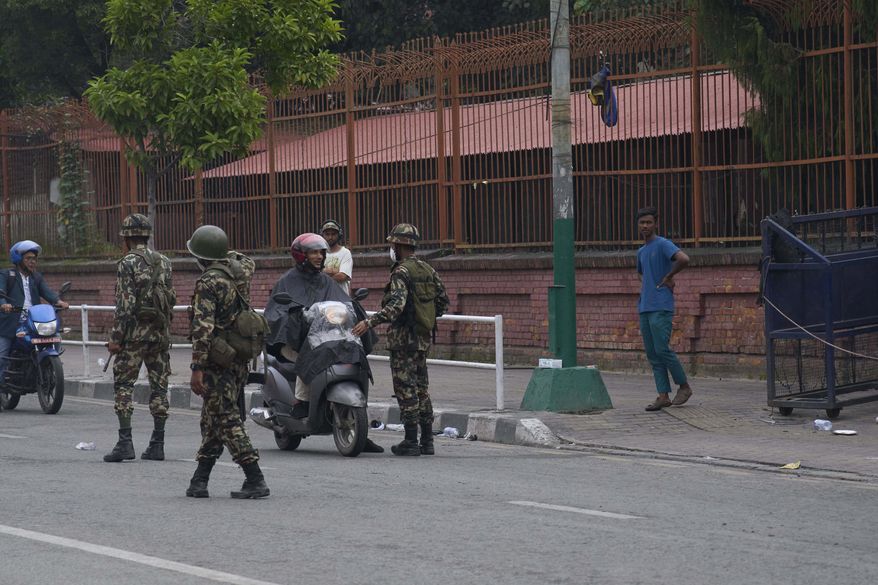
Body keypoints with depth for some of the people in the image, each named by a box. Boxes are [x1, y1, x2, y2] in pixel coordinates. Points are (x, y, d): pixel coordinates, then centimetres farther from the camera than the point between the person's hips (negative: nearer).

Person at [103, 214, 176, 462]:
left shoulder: (128, 263, -9)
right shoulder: (164, 262, 10)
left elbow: (125, 304, -14)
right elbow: (172, 298, 12)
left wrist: (115, 337, -12)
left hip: (135, 332, -6)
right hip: (161, 333, 6)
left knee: (123, 385, 0)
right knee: (159, 387, 8)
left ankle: (125, 442, -9)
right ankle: (157, 444, 8)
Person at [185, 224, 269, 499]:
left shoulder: (208, 282, -17)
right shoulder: (235, 273, 8)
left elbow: (203, 327, -23)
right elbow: (247, 265, 33)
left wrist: (197, 368, -24)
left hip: (218, 362, -9)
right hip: (239, 361, 9)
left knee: (227, 421, -6)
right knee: (212, 419, 15)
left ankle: (255, 481, -10)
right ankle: (199, 481, 18)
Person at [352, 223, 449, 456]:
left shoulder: (401, 273, -15)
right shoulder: (428, 270, 10)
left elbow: (396, 305, -27)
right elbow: (443, 303, 13)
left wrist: (369, 322, -27)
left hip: (404, 338, -8)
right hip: (424, 338, 8)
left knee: (406, 390, -4)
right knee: (421, 389, 13)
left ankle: (411, 442, -4)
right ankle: (427, 441, 14)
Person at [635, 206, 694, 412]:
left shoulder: (663, 245, -7)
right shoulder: (641, 252, 19)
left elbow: (683, 259, -24)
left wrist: (668, 277, -11)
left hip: (661, 308, -8)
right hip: (644, 308, 8)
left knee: (662, 349, -11)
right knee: (652, 354, 4)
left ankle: (684, 387, 4)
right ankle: (663, 396, 4)